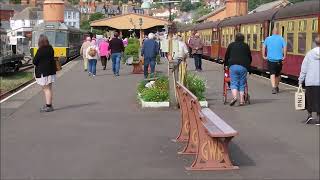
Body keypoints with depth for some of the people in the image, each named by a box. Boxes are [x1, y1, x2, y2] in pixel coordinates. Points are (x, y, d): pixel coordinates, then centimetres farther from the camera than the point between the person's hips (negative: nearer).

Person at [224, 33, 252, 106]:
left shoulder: (231, 45, 14)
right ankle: (242, 100, 2)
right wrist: (248, 65, 34)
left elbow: (226, 56, 17)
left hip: (233, 66, -1)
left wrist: (226, 65, 29)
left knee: (234, 83, 1)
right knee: (242, 84, 7)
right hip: (243, 66, 1)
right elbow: (250, 57, 19)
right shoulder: (246, 46, 15)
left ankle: (234, 97, -21)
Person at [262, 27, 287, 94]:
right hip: (279, 59, 1)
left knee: (272, 74, -6)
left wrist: (264, 56, 4)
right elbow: (285, 47, -6)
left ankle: (274, 87, -23)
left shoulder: (268, 38, 4)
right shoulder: (281, 38, 3)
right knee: (278, 74, 17)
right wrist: (284, 56, 0)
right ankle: (276, 87, 30)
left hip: (270, 59, -1)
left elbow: (263, 47, -2)